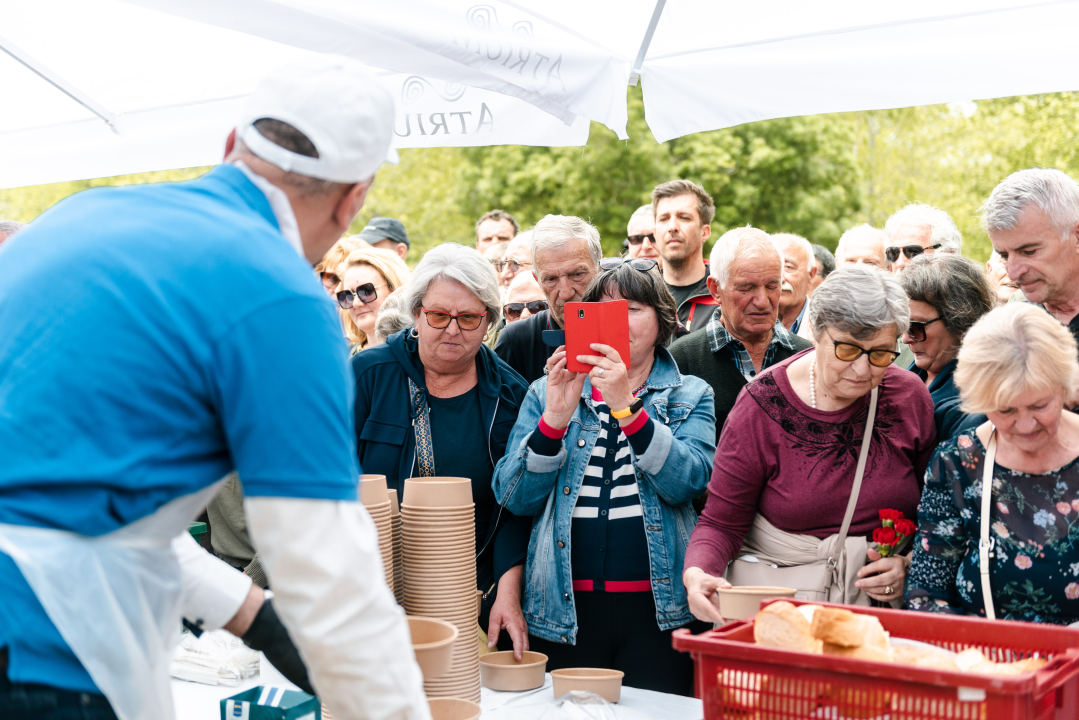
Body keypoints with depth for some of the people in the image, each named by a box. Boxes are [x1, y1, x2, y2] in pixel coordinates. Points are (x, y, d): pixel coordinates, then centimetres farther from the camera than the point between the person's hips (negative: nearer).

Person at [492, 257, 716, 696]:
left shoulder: (690, 396, 8)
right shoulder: (548, 393, 11)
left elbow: (687, 482, -11)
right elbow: (514, 497, 0)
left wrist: (627, 407, -21)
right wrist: (555, 418, -13)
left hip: (657, 608, -1)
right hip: (565, 608, 1)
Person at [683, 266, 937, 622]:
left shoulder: (911, 398, -1)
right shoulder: (764, 406, -9)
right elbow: (721, 522, -5)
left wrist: (909, 563, -7)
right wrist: (697, 573, -25)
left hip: (882, 604, 4)